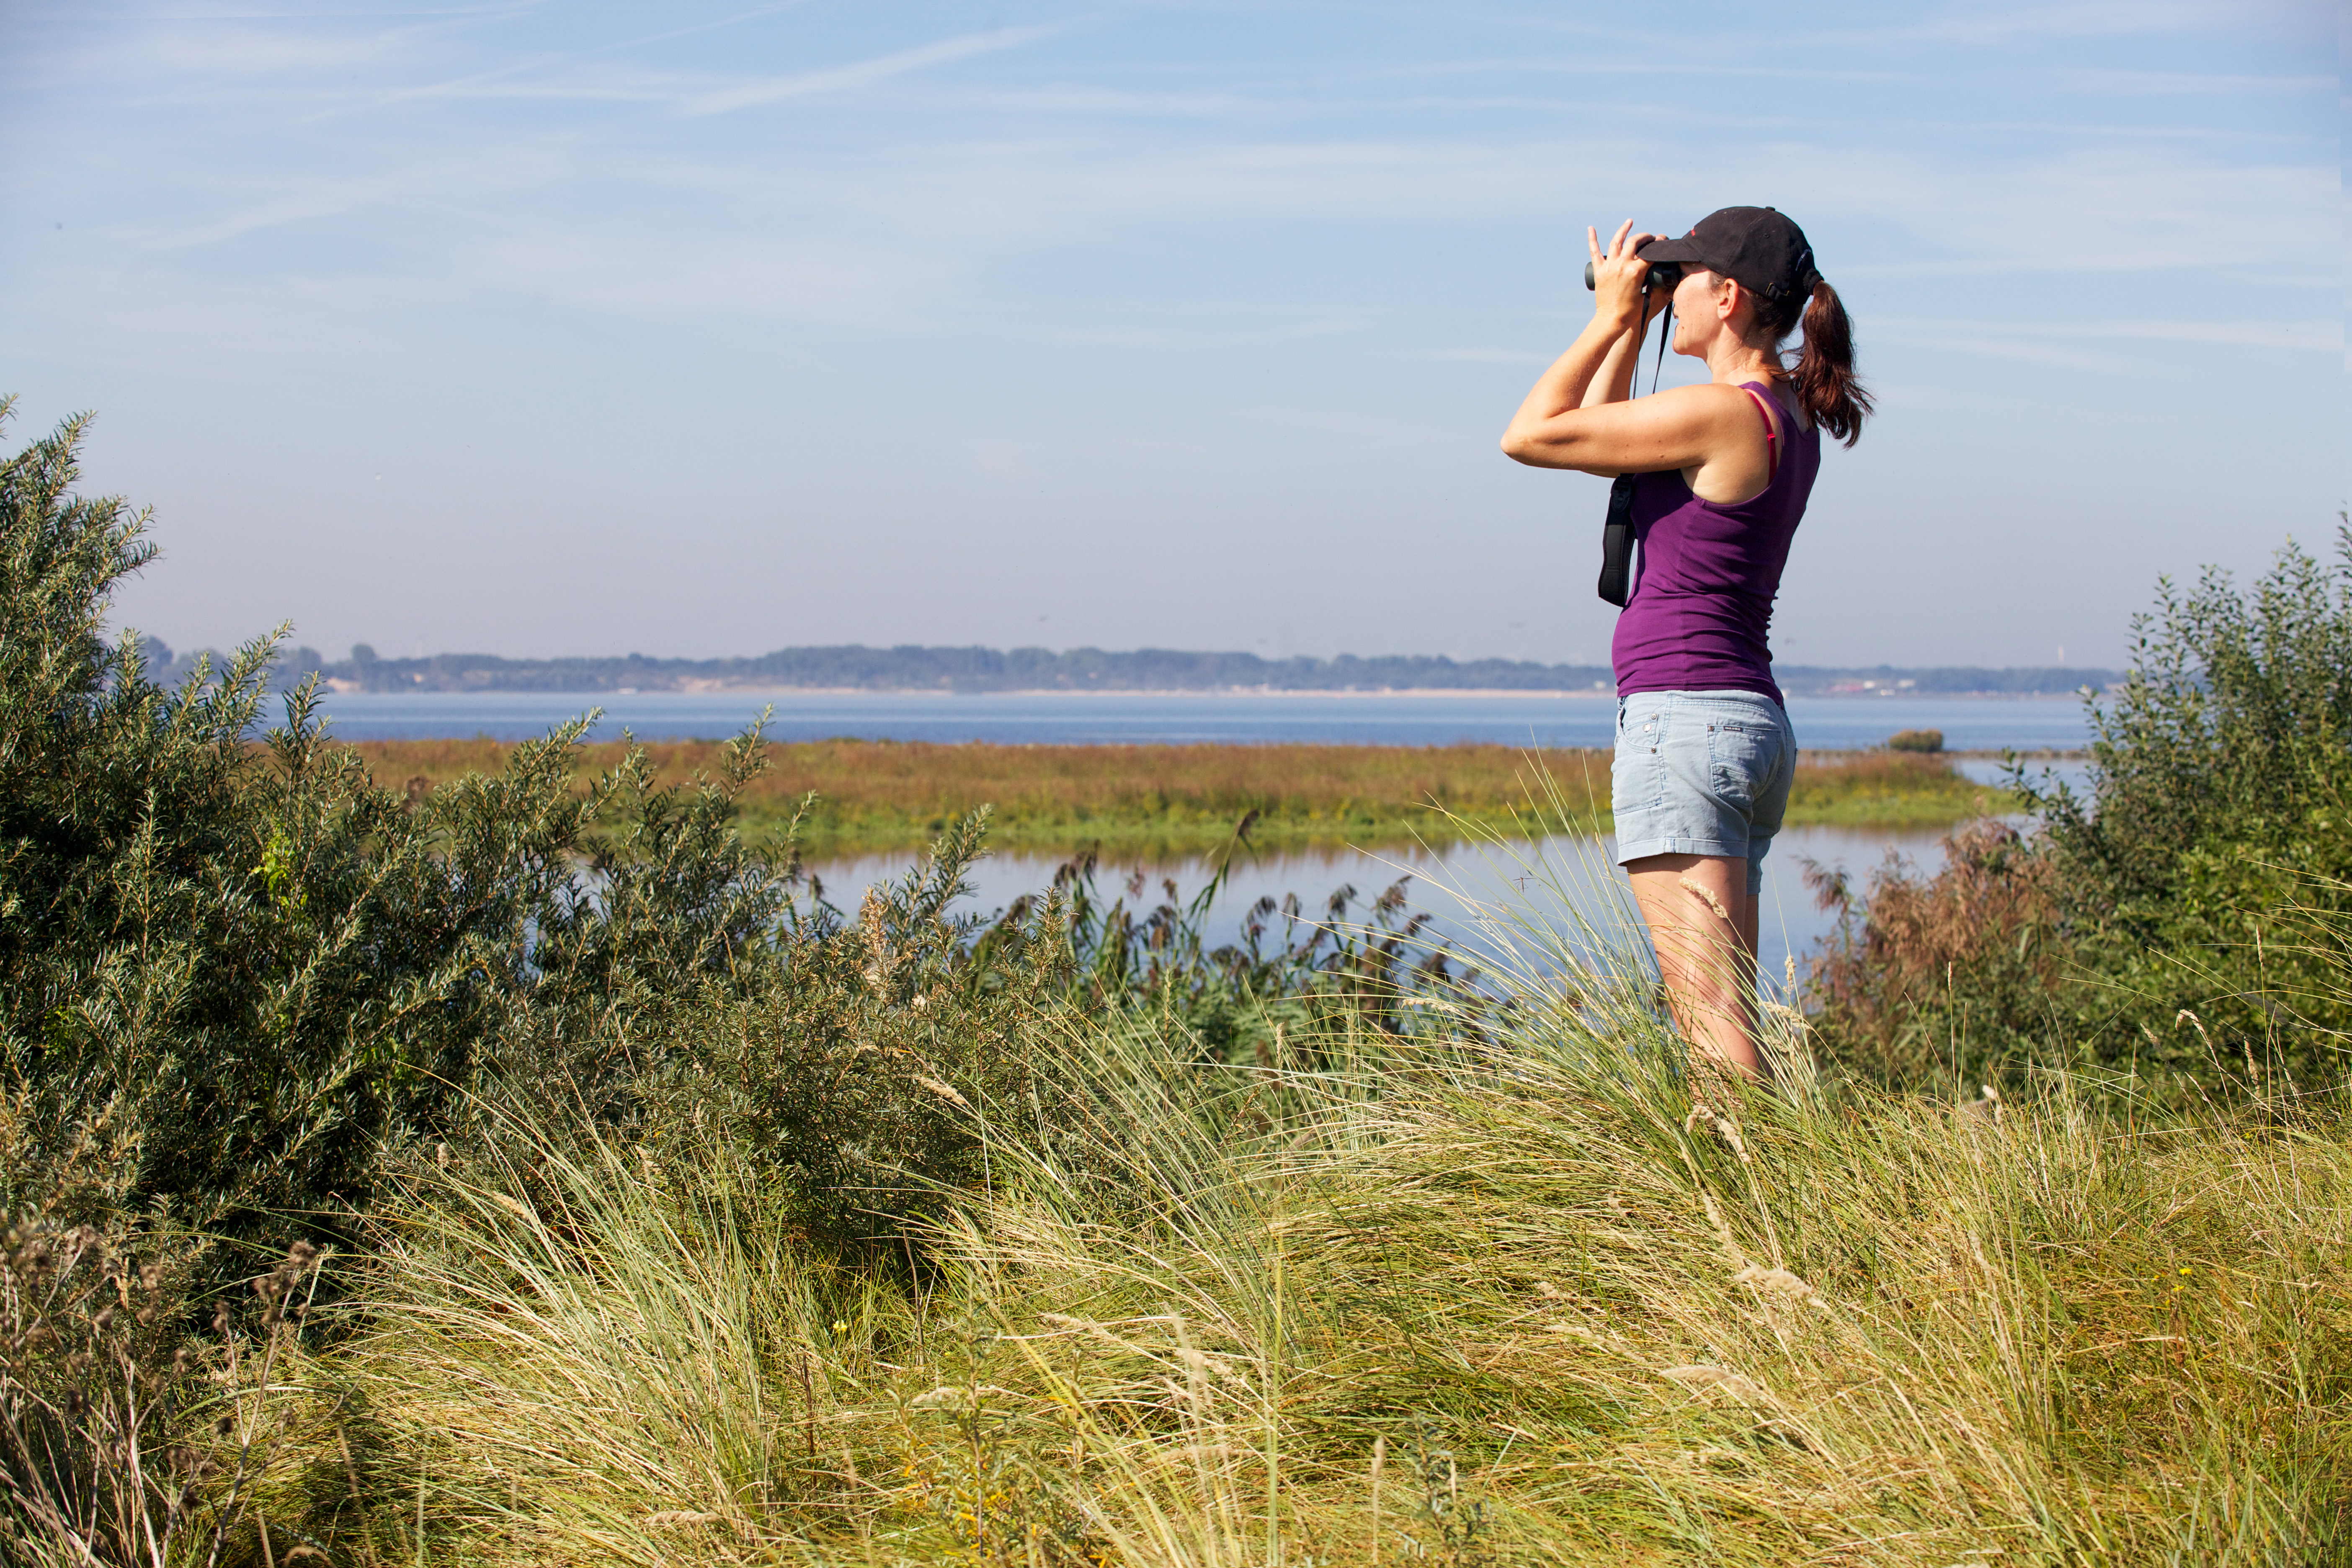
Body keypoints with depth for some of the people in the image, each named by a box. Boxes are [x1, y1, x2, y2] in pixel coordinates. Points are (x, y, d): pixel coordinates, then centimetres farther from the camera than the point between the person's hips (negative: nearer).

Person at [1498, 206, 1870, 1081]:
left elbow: (1531, 435, -8)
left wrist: (1611, 318, 0)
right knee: (1724, 1020, 11)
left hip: (1682, 719, -10)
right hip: (1756, 723, 10)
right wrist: (1632, 324, 20)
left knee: (1713, 1022, -12)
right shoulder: (1791, 420, 15)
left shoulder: (1723, 412, -13)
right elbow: (1598, 440, 26)